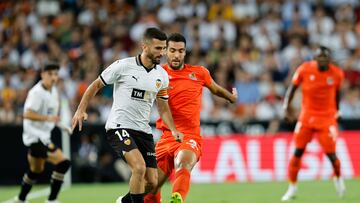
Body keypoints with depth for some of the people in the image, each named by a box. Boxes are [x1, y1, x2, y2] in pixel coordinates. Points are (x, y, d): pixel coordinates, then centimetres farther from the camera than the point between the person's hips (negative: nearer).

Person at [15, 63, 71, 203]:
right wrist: (48, 118, -35)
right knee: (63, 163, -20)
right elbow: (28, 114, -29)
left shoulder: (53, 90, 7)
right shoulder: (37, 92, -20)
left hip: (43, 136, 10)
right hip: (35, 137, -10)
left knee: (36, 171, 25)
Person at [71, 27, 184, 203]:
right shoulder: (123, 66, -9)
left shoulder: (162, 75, 6)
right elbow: (96, 85, 2)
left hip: (143, 130, 6)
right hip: (119, 127, -6)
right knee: (139, 167, -28)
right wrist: (81, 109, -7)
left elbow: (163, 107, 17)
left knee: (152, 182, 1)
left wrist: (173, 130, 2)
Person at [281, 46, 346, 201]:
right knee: (298, 151, -4)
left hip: (327, 117, 0)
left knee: (330, 153, -4)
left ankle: (338, 178, 27)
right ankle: (292, 187, 9)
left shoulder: (337, 74, -5)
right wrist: (286, 106, -13)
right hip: (306, 116, 0)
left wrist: (336, 111, 20)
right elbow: (292, 88, -1)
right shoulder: (304, 69, -9)